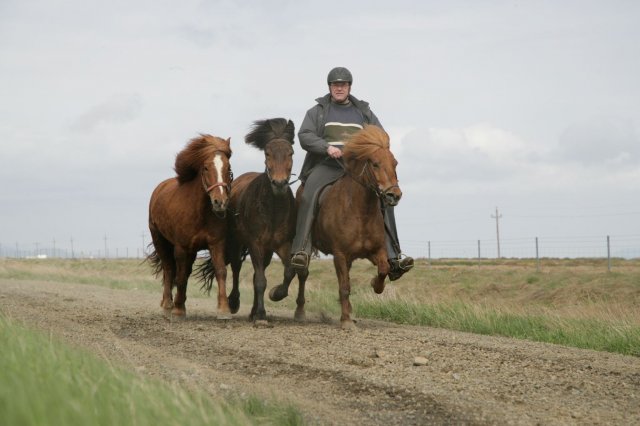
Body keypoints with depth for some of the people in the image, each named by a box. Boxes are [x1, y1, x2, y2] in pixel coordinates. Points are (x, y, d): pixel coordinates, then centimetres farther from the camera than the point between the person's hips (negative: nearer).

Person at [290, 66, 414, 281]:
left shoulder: (364, 112, 20)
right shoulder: (317, 111, 13)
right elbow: (304, 136, 0)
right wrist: (327, 147, -18)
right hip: (326, 165, -2)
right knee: (309, 192, -32)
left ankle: (393, 257, -17)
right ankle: (301, 251, -37)